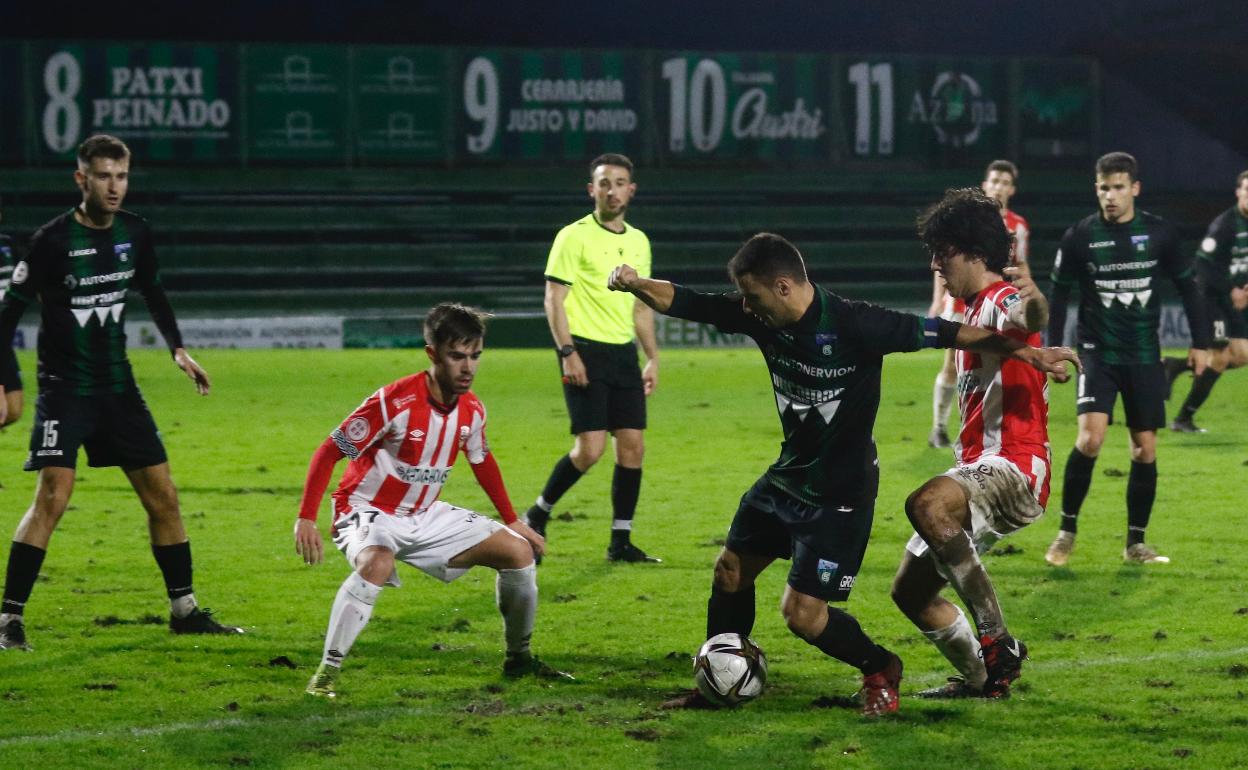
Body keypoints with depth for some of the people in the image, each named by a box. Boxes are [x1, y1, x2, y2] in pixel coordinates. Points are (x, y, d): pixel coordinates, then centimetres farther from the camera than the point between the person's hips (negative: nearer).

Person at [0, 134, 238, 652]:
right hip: (64, 389, -6)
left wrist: (178, 348, 9)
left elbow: (152, 293, 21)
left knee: (162, 496, 6)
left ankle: (184, 610, 18)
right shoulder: (52, 240, -13)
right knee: (52, 496, -18)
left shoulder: (135, 233, 3)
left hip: (117, 385, 6)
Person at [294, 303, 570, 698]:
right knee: (376, 565, -41)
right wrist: (306, 519, -26)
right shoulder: (394, 402, -24)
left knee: (519, 551, 0)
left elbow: (482, 462, 18)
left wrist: (513, 522, 22)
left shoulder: (472, 410, -3)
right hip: (369, 512, -7)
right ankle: (327, 672, -31)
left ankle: (519, 658, 19)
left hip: (426, 516, 7)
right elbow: (329, 452, -20)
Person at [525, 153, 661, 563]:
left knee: (632, 447, 1)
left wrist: (652, 358, 16)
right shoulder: (574, 236, -5)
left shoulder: (638, 241, 14)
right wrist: (568, 352, -16)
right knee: (591, 447, -13)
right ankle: (538, 514, 8)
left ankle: (621, 541, 7)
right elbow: (554, 298, -8)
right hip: (586, 349, -6)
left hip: (623, 352, 6)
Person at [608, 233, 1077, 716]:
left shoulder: (854, 325, -26)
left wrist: (1024, 352, -24)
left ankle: (880, 670, 16)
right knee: (730, 570, 15)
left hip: (841, 491, -8)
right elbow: (683, 303, -1)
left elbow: (942, 333, -22)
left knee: (802, 613, -10)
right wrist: (635, 284, -20)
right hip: (788, 474, 8)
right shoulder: (763, 319, -7)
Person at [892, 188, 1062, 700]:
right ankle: (981, 679, 28)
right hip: (980, 468, 11)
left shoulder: (1002, 300, -12)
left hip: (1015, 469, -11)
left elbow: (1030, 318, -40)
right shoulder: (974, 310, 20)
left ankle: (998, 644, -33)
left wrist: (1033, 299, -59)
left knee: (927, 505, -40)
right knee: (911, 591, 14)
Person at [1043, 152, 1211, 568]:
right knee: (1090, 438, -18)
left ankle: (1136, 543, 15)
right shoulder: (1080, 236, -6)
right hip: (1098, 354, -2)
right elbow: (1058, 293, 4)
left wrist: (1200, 342, 7)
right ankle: (1067, 530, -3)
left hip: (1144, 357, 2)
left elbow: (1187, 285, 8)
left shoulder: (1159, 233, -3)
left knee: (1145, 449, 3)